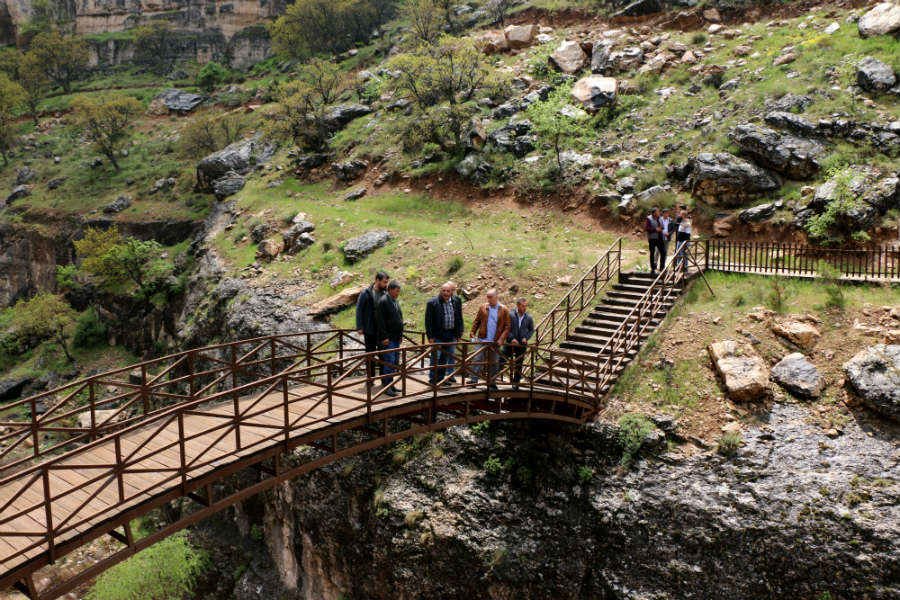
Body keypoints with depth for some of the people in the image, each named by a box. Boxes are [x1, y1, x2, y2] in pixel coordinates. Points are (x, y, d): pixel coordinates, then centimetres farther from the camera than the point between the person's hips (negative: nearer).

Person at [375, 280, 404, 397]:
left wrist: (401, 334, 19)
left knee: (394, 362, 10)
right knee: (389, 361, -10)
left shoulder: (395, 301, 16)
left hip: (396, 338, 9)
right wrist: (384, 337, -20)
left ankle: (390, 384, 17)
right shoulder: (383, 301, -12)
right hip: (387, 338, -9)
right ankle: (387, 387, -6)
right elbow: (380, 321, -17)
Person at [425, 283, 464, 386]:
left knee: (447, 358, 10)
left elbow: (459, 319, 12)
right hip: (437, 336, -4)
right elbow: (428, 321, -8)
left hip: (451, 335, 4)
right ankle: (433, 380, 8)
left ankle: (440, 378, 21)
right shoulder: (432, 303, -9)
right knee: (436, 358, -2)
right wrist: (430, 336, -11)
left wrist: (459, 334, 8)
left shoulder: (457, 302, 4)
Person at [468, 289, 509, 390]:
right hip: (482, 340, 0)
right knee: (478, 359, -3)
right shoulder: (483, 307, 3)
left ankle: (492, 382, 18)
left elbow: (507, 326, -1)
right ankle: (473, 380, 1)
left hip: (495, 342, 0)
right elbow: (477, 322, 7)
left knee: (494, 362, 8)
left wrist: (501, 338, -11)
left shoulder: (503, 310, -1)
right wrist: (473, 334, -1)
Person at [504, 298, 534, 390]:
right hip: (510, 343, -2)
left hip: (522, 344, 2)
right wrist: (512, 338, -18)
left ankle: (515, 382, 17)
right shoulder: (510, 316, -9)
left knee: (518, 364, 7)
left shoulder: (529, 318, 0)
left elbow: (531, 330, 10)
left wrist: (526, 338, -8)